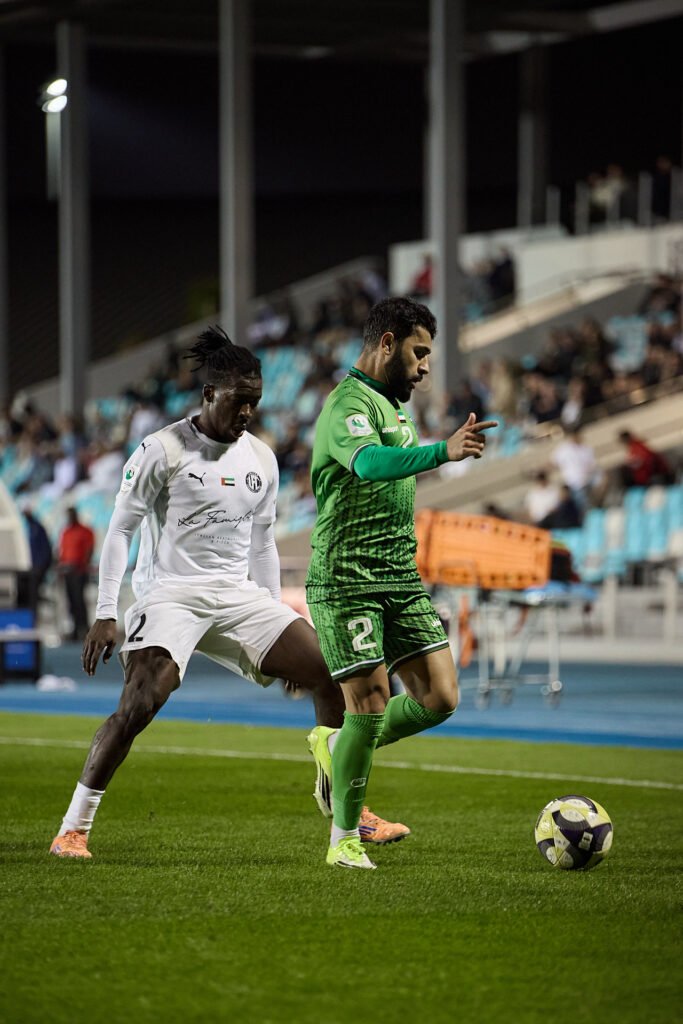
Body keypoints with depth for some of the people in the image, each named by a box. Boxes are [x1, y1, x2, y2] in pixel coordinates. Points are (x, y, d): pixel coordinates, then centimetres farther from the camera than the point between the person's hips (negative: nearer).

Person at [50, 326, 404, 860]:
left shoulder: (260, 459, 11)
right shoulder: (163, 450, -6)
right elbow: (120, 530, -4)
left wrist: (276, 629, 18)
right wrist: (105, 615, -10)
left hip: (239, 596, 6)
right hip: (170, 593, -6)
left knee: (330, 672, -5)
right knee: (139, 704, -25)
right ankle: (73, 830, -15)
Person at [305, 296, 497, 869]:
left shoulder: (395, 405, 18)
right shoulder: (350, 403, -14)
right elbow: (369, 463, -36)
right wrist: (443, 452, -50)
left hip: (401, 579, 8)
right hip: (346, 581, -8)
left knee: (440, 698, -2)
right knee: (371, 706, -9)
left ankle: (337, 747, 22)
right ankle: (345, 840, 6)